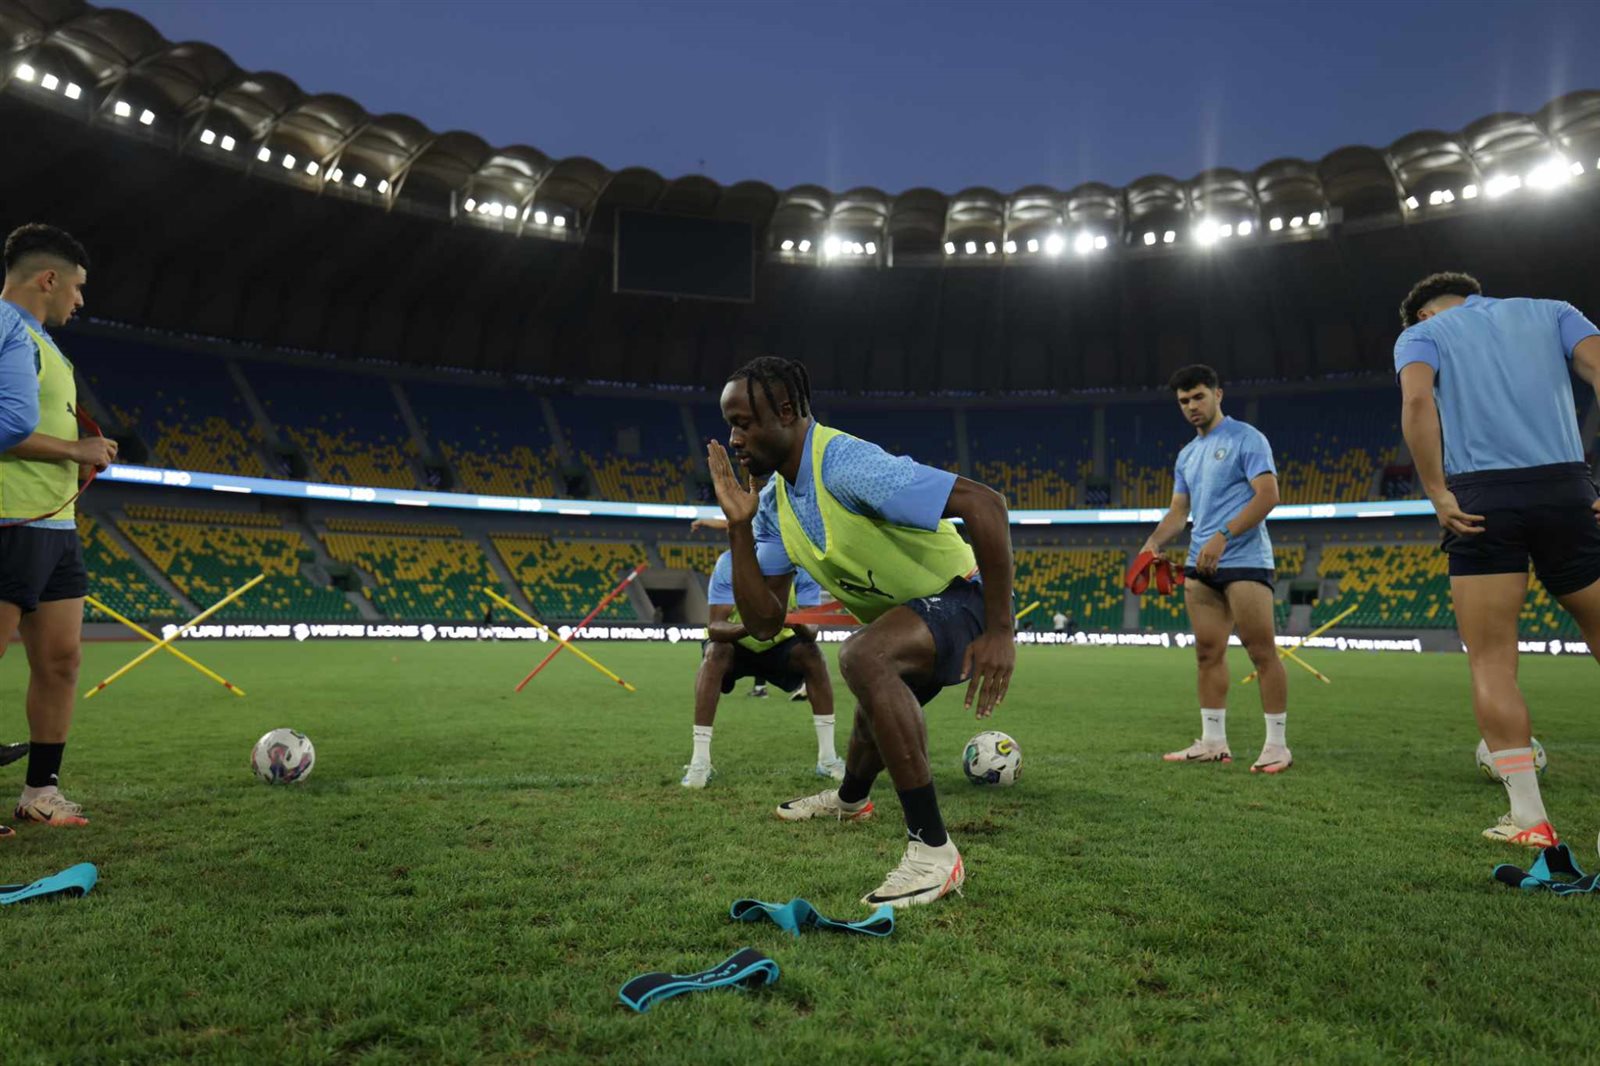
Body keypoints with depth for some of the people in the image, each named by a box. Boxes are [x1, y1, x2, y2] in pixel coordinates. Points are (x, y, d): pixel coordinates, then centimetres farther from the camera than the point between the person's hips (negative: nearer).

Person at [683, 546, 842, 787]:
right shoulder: (729, 562, -27)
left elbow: (811, 631, -30)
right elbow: (715, 627, -35)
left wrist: (798, 623, -54)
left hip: (779, 646, 2)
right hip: (735, 644, -1)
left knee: (812, 651, -27)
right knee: (715, 653, -33)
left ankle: (827, 758, -20)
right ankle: (700, 762, -30)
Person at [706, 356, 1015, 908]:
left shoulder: (848, 465, -30)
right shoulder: (775, 503, -2)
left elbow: (984, 503, -36)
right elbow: (764, 623, -4)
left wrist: (1000, 630, -35)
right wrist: (739, 527, -14)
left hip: (958, 599, -9)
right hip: (901, 616, 9)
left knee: (863, 656, -38)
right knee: (878, 711, 33)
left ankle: (933, 852, -28)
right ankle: (849, 799, 69)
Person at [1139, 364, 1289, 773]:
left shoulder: (1246, 439, -3)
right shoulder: (1187, 455, 19)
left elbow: (1268, 496, -13)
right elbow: (1178, 511, 19)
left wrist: (1222, 536, -20)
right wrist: (1154, 541, 0)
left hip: (1245, 560, -7)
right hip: (1200, 566, 7)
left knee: (1262, 652, -6)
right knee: (1208, 652, 6)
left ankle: (1277, 745, 1)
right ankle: (1213, 742, 11)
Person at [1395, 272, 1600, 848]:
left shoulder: (1421, 332, 15)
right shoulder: (1551, 311, 22)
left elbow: (1417, 401, -7)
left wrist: (1438, 493, -7)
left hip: (1481, 499, -2)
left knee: (1492, 663, 3)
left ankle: (1528, 817, 1)